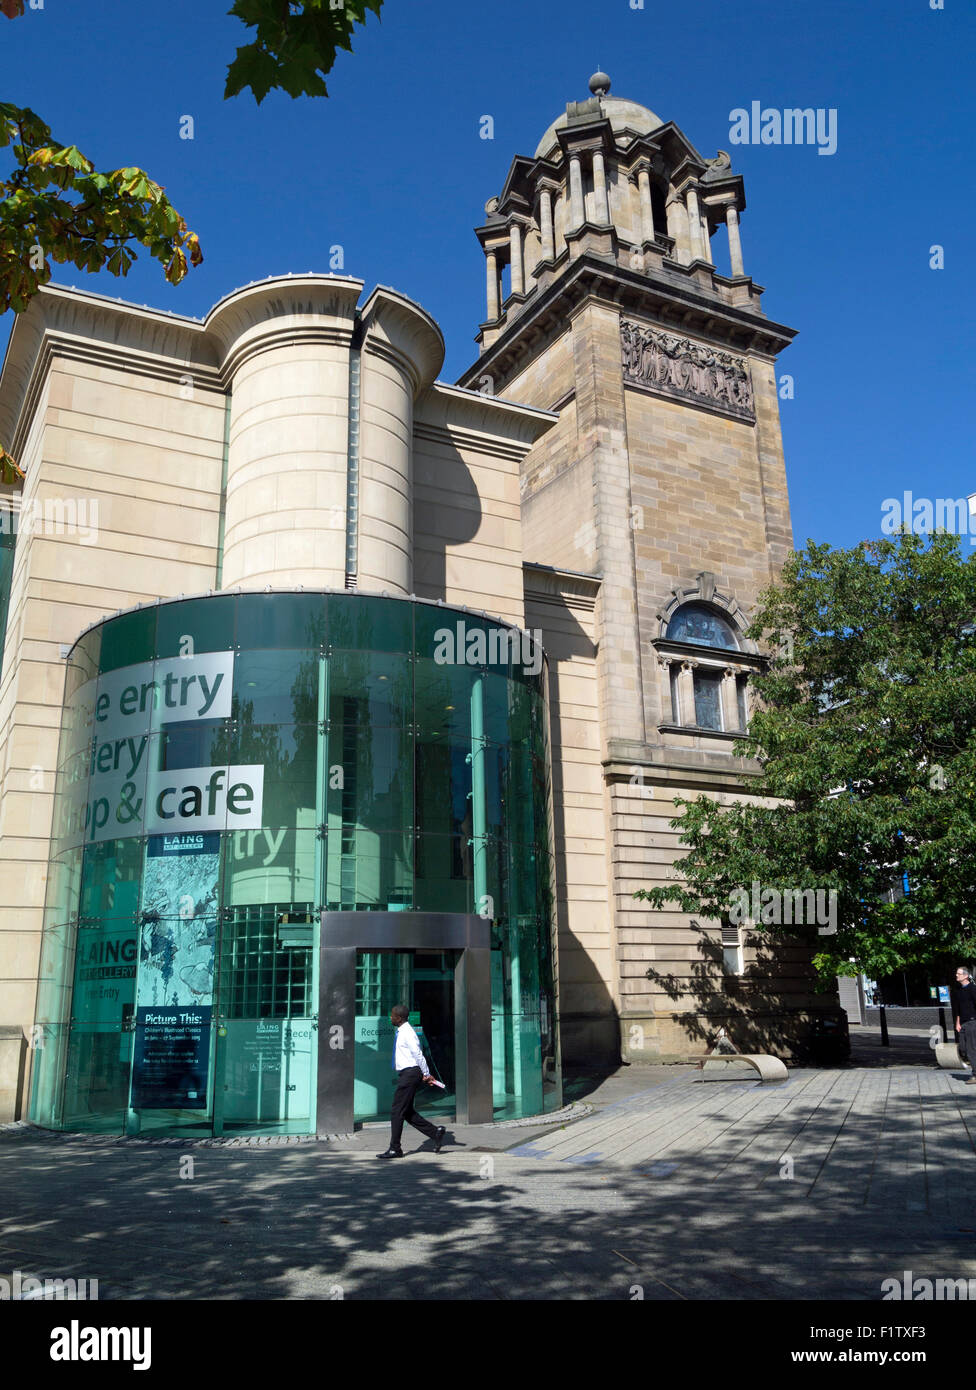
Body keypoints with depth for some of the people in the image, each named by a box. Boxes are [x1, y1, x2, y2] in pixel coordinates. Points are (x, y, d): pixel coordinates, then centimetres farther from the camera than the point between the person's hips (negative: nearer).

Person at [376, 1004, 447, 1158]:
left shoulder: (407, 1033, -16)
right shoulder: (401, 1032, 14)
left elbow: (418, 1055, -16)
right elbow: (417, 1056, 16)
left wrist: (426, 1075, -11)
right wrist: (426, 1075, 12)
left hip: (409, 1074, -10)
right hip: (406, 1074, 10)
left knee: (397, 1111, -4)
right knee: (407, 1112, 12)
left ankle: (395, 1149, 5)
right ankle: (435, 1133, 16)